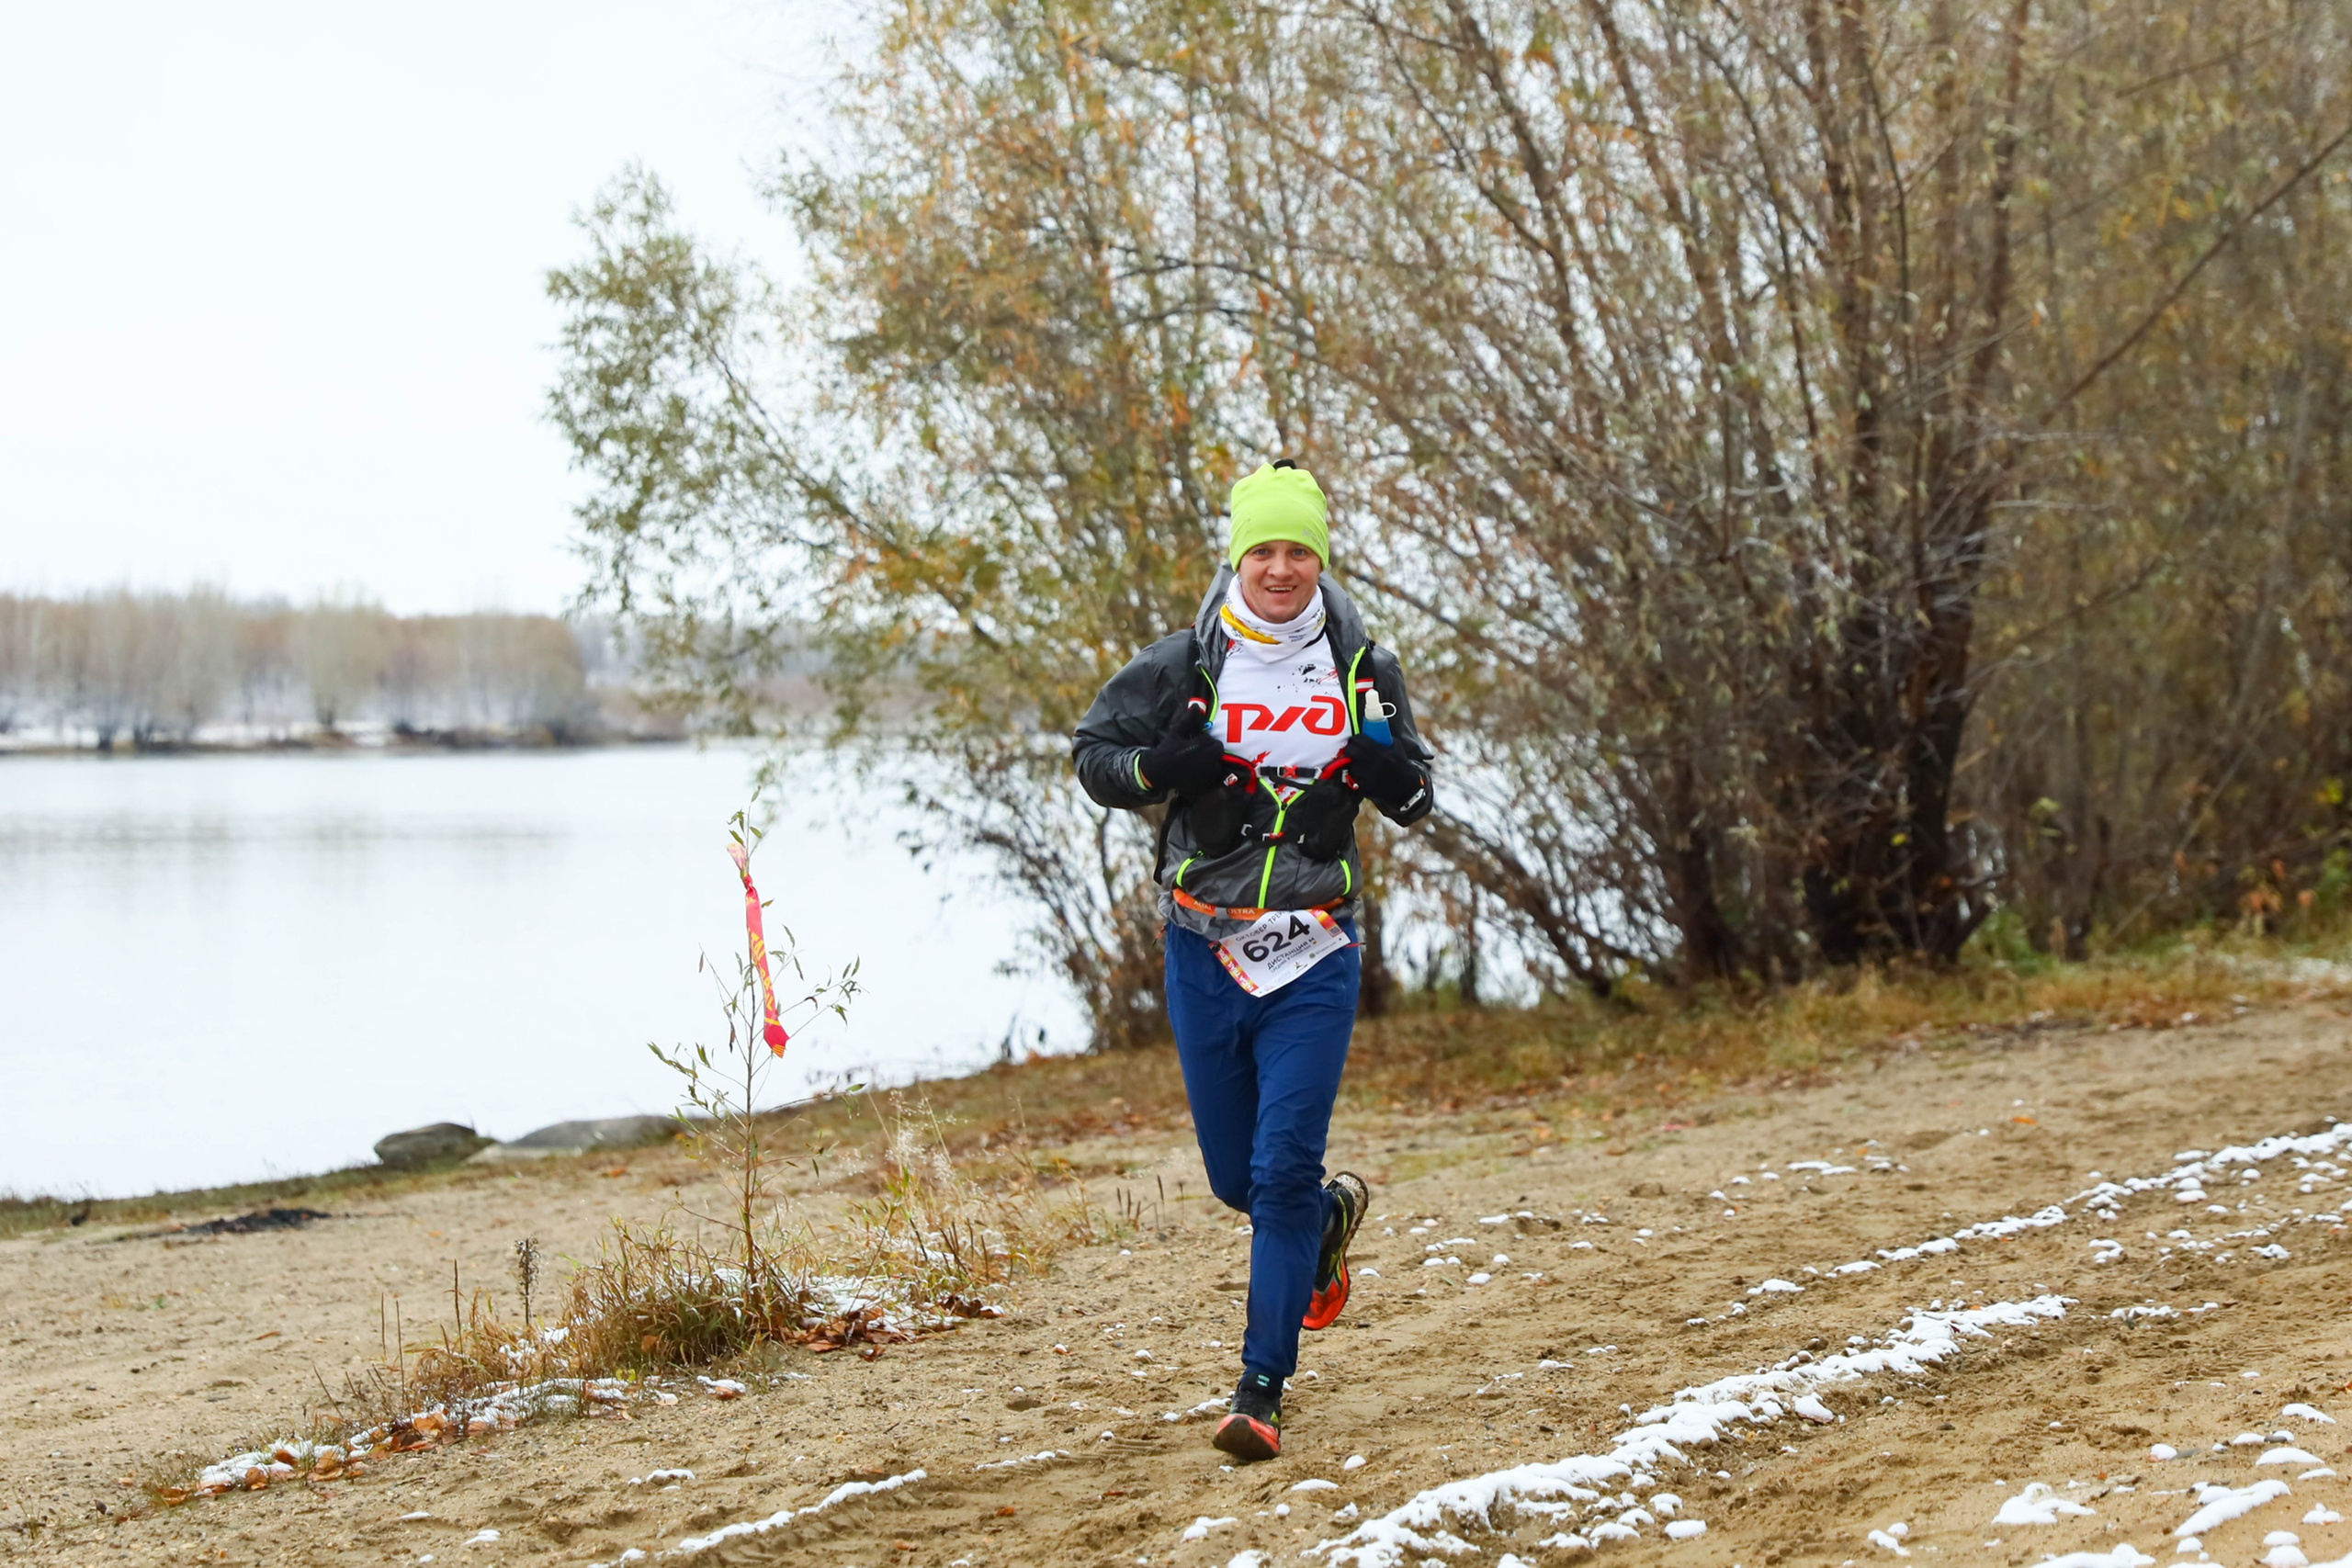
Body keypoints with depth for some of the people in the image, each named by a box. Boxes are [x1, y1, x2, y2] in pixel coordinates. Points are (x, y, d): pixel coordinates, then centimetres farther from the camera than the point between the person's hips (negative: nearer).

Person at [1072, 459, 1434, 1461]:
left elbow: (1413, 804, 12)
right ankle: (1332, 1216, 45)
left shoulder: (1362, 669, 3)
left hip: (1314, 958, -1)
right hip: (1205, 952, 1)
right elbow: (1091, 753, 7)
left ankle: (1262, 1390, -6)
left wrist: (1388, 763, -12)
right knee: (1236, 1177, 11)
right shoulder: (1183, 666, -1)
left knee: (1283, 1172, -11)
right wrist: (1159, 767, -14)